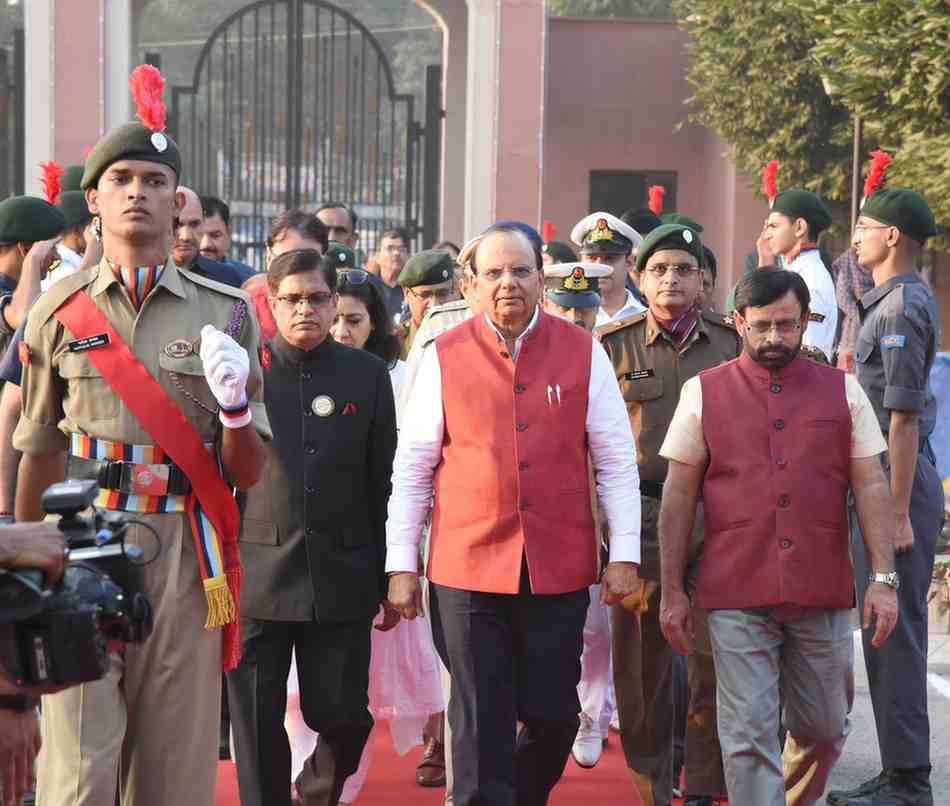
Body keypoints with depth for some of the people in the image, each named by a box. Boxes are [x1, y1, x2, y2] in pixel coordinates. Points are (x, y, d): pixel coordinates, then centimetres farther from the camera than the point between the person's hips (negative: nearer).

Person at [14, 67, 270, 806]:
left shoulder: (225, 313, 6)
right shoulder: (59, 312, 7)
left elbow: (248, 474, 6)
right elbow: (39, 455, 13)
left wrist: (235, 407, -14)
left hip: (187, 560, 1)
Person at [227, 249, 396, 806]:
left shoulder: (368, 374, 6)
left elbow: (383, 483, 8)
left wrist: (391, 577, 7)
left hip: (341, 574, 1)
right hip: (256, 572, -1)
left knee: (344, 717, 5)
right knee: (258, 724, 3)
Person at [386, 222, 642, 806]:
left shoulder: (584, 353, 4)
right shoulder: (445, 358, 2)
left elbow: (617, 462, 5)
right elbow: (412, 470, 5)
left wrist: (625, 555, 0)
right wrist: (401, 565, 2)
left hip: (560, 571, 1)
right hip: (468, 570, -1)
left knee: (553, 715, 7)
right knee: (481, 728, 0)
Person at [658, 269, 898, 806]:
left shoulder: (843, 392, 7)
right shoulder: (703, 393, 4)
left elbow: (871, 487, 5)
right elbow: (679, 495, 5)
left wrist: (885, 579, -4)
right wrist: (673, 591, 2)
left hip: (823, 595, 2)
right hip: (738, 598, -2)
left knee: (825, 730, 13)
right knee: (748, 737, -4)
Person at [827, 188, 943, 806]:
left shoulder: (901, 306, -15)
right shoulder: (905, 297, 15)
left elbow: (904, 418, -20)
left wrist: (898, 515, -21)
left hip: (897, 481, -10)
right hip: (883, 482, 10)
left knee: (893, 629, -6)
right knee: (888, 630, 13)